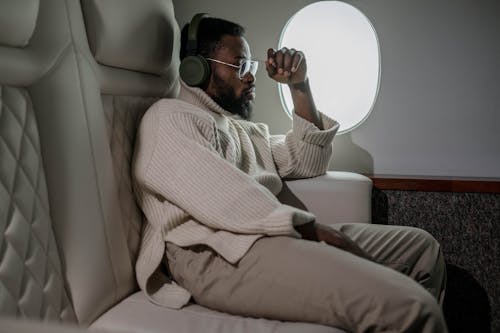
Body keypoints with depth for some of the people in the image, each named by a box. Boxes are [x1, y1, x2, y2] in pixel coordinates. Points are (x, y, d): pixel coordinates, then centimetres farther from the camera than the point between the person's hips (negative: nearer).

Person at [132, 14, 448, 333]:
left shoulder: (244, 128, 29)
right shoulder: (170, 117, 2)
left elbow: (308, 162, 22)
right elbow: (220, 197, -14)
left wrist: (299, 85, 15)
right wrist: (310, 228, -15)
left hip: (269, 235, 9)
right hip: (220, 256, -9)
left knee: (422, 246, 8)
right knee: (406, 306, -25)